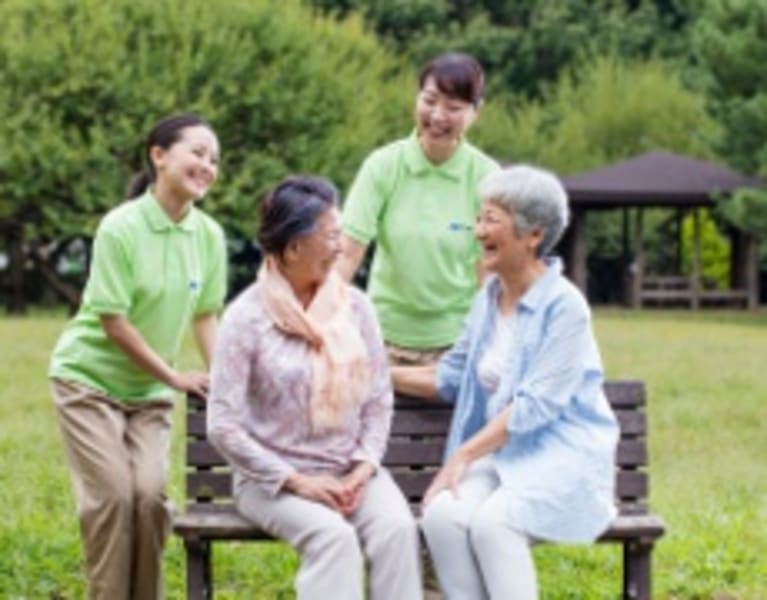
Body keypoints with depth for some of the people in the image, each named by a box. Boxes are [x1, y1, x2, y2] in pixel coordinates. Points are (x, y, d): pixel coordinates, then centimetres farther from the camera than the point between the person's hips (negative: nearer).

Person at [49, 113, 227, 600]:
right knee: (112, 495, -10)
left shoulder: (209, 235, -7)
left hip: (149, 388, 4)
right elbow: (114, 322, -19)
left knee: (150, 494, -6)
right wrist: (176, 377, -16)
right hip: (89, 378, -4)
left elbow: (206, 315, 3)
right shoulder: (121, 228, -21)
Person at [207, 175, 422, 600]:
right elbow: (222, 425, -11)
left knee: (397, 528, -27)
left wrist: (364, 465, -9)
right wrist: (295, 480, -16)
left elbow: (379, 399, 8)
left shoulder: (354, 306, 4)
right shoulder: (248, 318, -9)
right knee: (333, 536, -33)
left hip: (349, 470, 4)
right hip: (272, 478, -4)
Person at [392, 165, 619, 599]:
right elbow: (452, 376, 21)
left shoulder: (564, 305, -13)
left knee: (491, 521, -33)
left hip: (561, 456, -6)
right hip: (498, 452, 6)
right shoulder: (488, 297, 10)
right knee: (442, 514, -25)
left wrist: (464, 455, -20)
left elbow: (535, 405, -18)